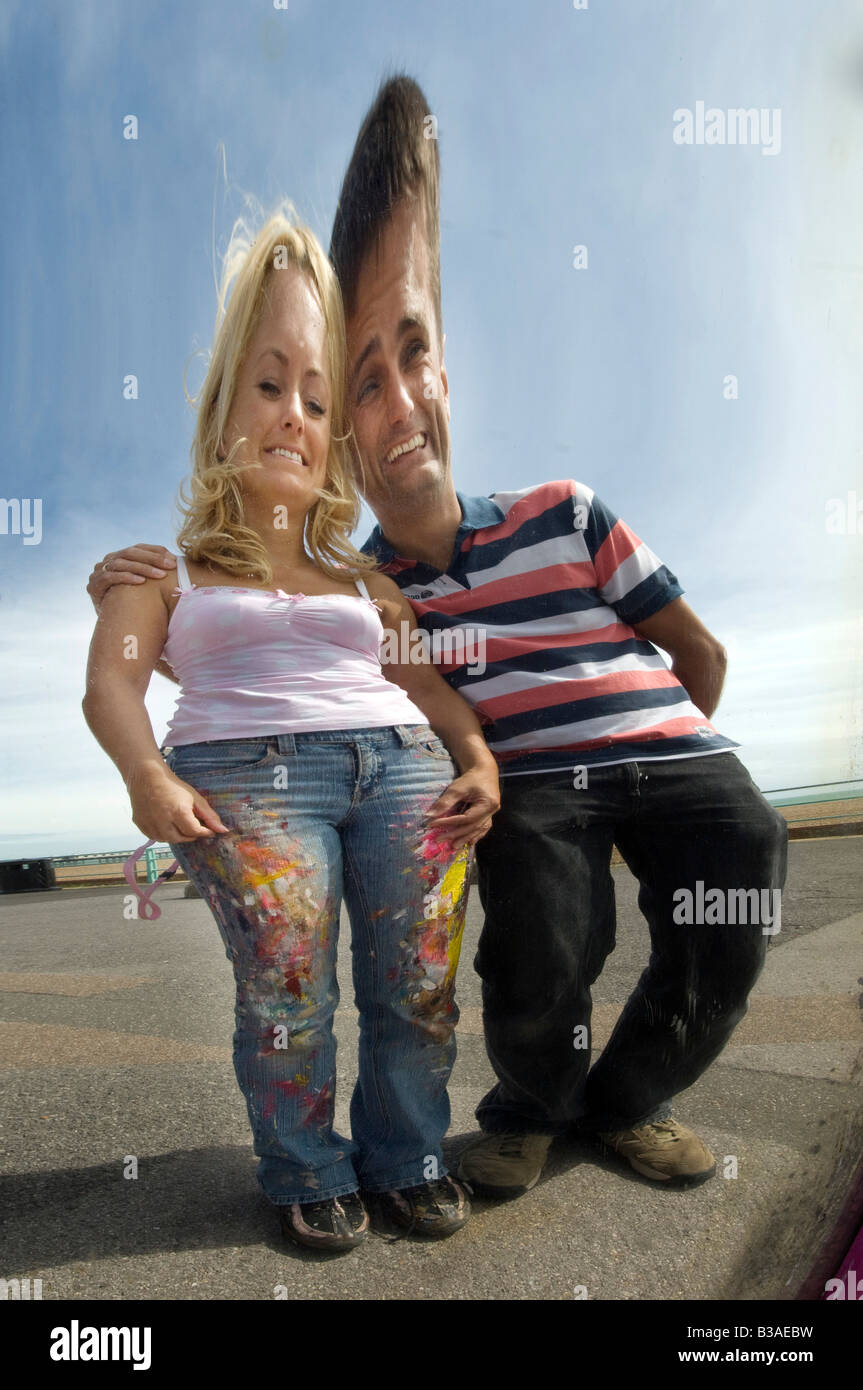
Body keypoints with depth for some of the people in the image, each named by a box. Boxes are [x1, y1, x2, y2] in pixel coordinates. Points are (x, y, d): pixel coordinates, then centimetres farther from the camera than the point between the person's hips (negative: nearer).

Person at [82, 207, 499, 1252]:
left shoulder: (360, 576, 28)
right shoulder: (170, 566, 18)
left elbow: (426, 678, 20)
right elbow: (110, 681, 4)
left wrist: (479, 762, 2)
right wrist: (147, 776, -14)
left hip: (400, 760, 3)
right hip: (245, 770, -3)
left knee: (419, 980, -8)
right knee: (287, 989, -16)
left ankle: (407, 1157, 15)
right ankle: (309, 1176, 8)